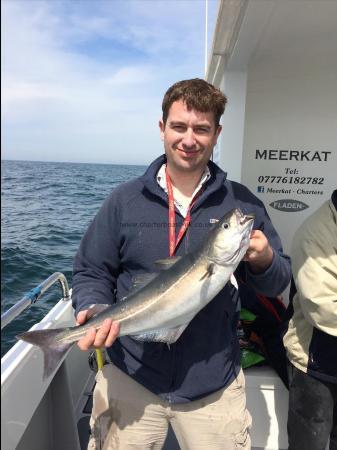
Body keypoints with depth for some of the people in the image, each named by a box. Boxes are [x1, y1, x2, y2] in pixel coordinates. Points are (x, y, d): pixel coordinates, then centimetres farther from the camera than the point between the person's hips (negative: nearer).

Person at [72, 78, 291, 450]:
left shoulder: (242, 203, -3)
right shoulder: (124, 200, -4)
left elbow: (277, 283, 1)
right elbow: (90, 273, 1)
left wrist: (263, 259, -20)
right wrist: (94, 312, -18)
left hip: (215, 384, 1)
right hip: (130, 378, 0)